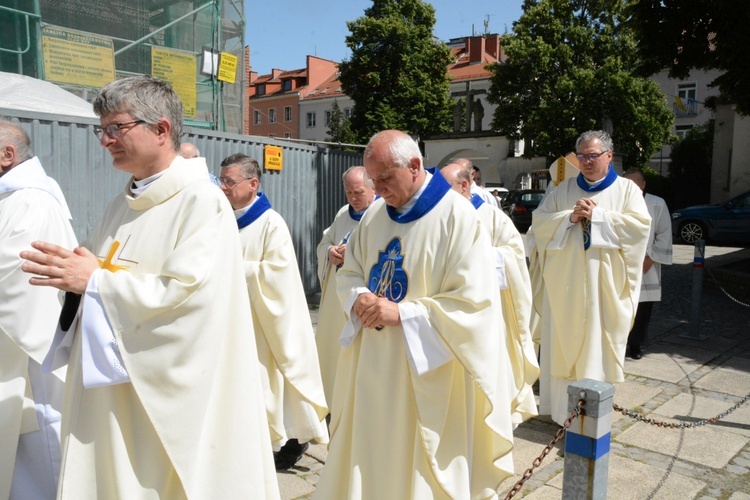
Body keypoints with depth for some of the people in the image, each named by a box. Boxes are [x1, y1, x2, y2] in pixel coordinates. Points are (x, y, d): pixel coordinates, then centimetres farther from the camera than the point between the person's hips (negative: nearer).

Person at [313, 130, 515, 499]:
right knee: (364, 457, 16)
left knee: (418, 467, 8)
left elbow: (474, 301, -18)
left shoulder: (458, 217, -14)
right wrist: (359, 299, -9)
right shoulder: (375, 213, 6)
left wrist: (402, 313, -21)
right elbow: (349, 272, 14)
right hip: (372, 362, 6)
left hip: (425, 373, -6)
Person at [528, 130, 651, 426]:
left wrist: (597, 215, -12)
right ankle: (560, 404, 16)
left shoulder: (626, 189, 6)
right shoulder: (564, 189, 12)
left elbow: (640, 224, -7)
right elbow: (539, 220, 4)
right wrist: (570, 217, -11)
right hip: (564, 281, 2)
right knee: (562, 341, 5)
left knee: (598, 342, -1)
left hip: (604, 284, -2)